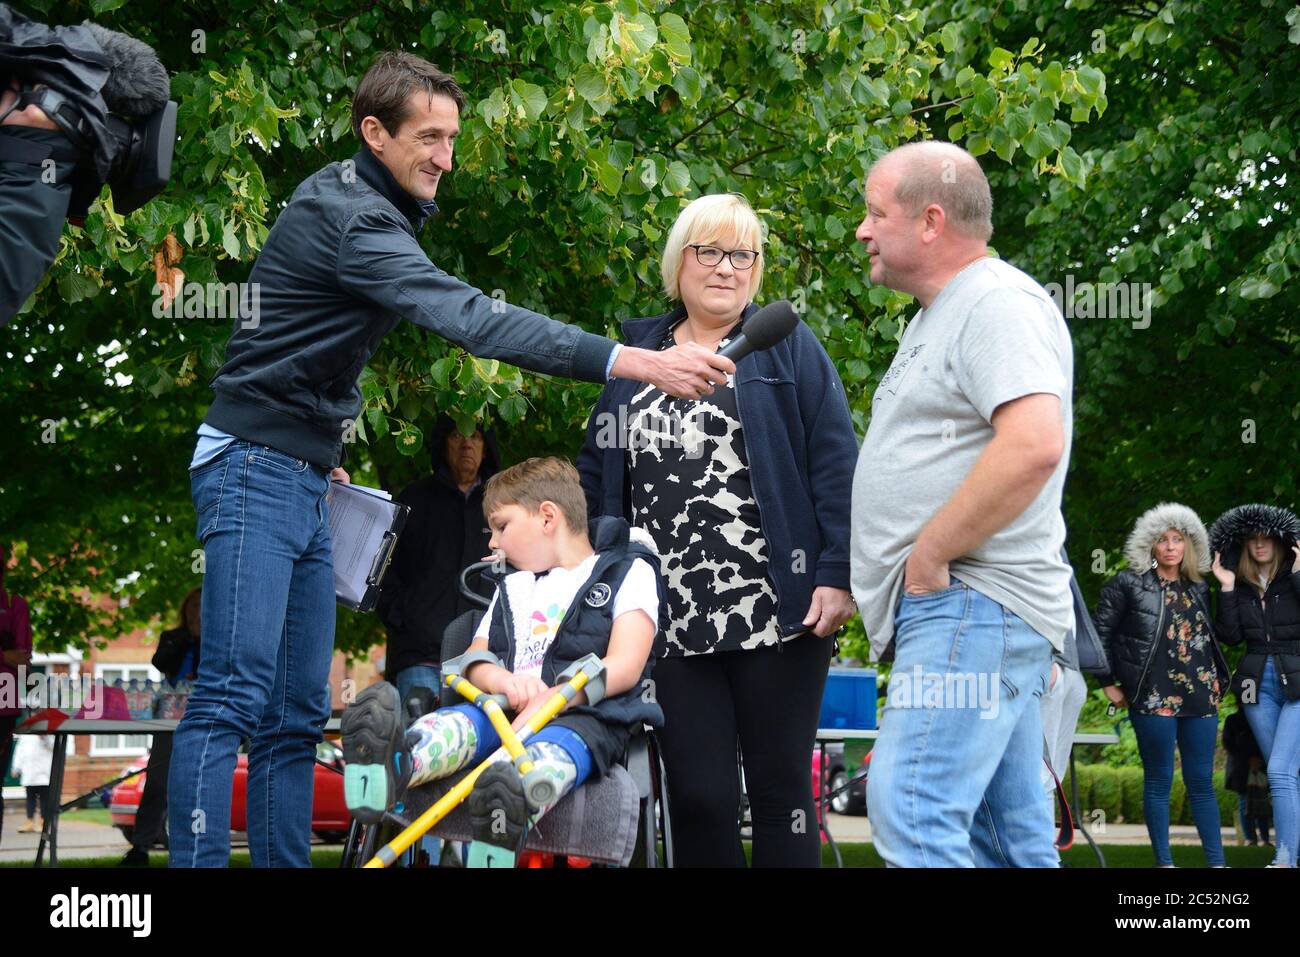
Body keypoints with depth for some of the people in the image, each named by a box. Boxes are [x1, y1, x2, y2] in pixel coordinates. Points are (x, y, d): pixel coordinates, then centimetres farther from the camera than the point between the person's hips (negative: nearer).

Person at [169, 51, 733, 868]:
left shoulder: (357, 205, 14)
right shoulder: (353, 218, -18)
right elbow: (471, 318, -31)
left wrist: (322, 450, 15)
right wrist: (634, 362, -38)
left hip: (305, 480, 10)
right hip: (257, 470, -10)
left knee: (298, 711, 6)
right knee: (235, 694, -16)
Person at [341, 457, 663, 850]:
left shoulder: (629, 571, 11)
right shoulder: (512, 589, 32)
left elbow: (625, 666, -4)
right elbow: (474, 660, 17)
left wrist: (552, 700, -20)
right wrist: (504, 681, -9)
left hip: (585, 713, -5)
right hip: (507, 710, 5)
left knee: (557, 745, -40)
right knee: (460, 718, -29)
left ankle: (513, 810, -73)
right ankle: (395, 765, -62)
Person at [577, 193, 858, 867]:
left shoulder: (788, 347, 5)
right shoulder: (635, 356, 15)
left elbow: (834, 465, -2)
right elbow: (596, 477, 16)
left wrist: (837, 574, -12)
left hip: (777, 616, -3)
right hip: (673, 625, 3)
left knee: (781, 791, 4)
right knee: (696, 798, 3)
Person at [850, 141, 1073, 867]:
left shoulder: (1002, 304, -11)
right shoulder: (939, 316, 22)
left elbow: (1034, 445, -26)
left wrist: (930, 554, -20)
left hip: (974, 606, -11)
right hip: (953, 609, 11)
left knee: (913, 812, -19)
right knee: (1010, 831, 9)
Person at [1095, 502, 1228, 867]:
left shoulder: (1198, 587, 13)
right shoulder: (1129, 584, -1)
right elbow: (1101, 632, 0)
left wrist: (1218, 681, 13)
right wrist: (1109, 683, 0)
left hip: (1200, 696, 4)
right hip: (1153, 697, -4)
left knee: (1202, 781, 6)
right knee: (1159, 780, 0)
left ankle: (1217, 862, 8)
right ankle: (1164, 861, 6)